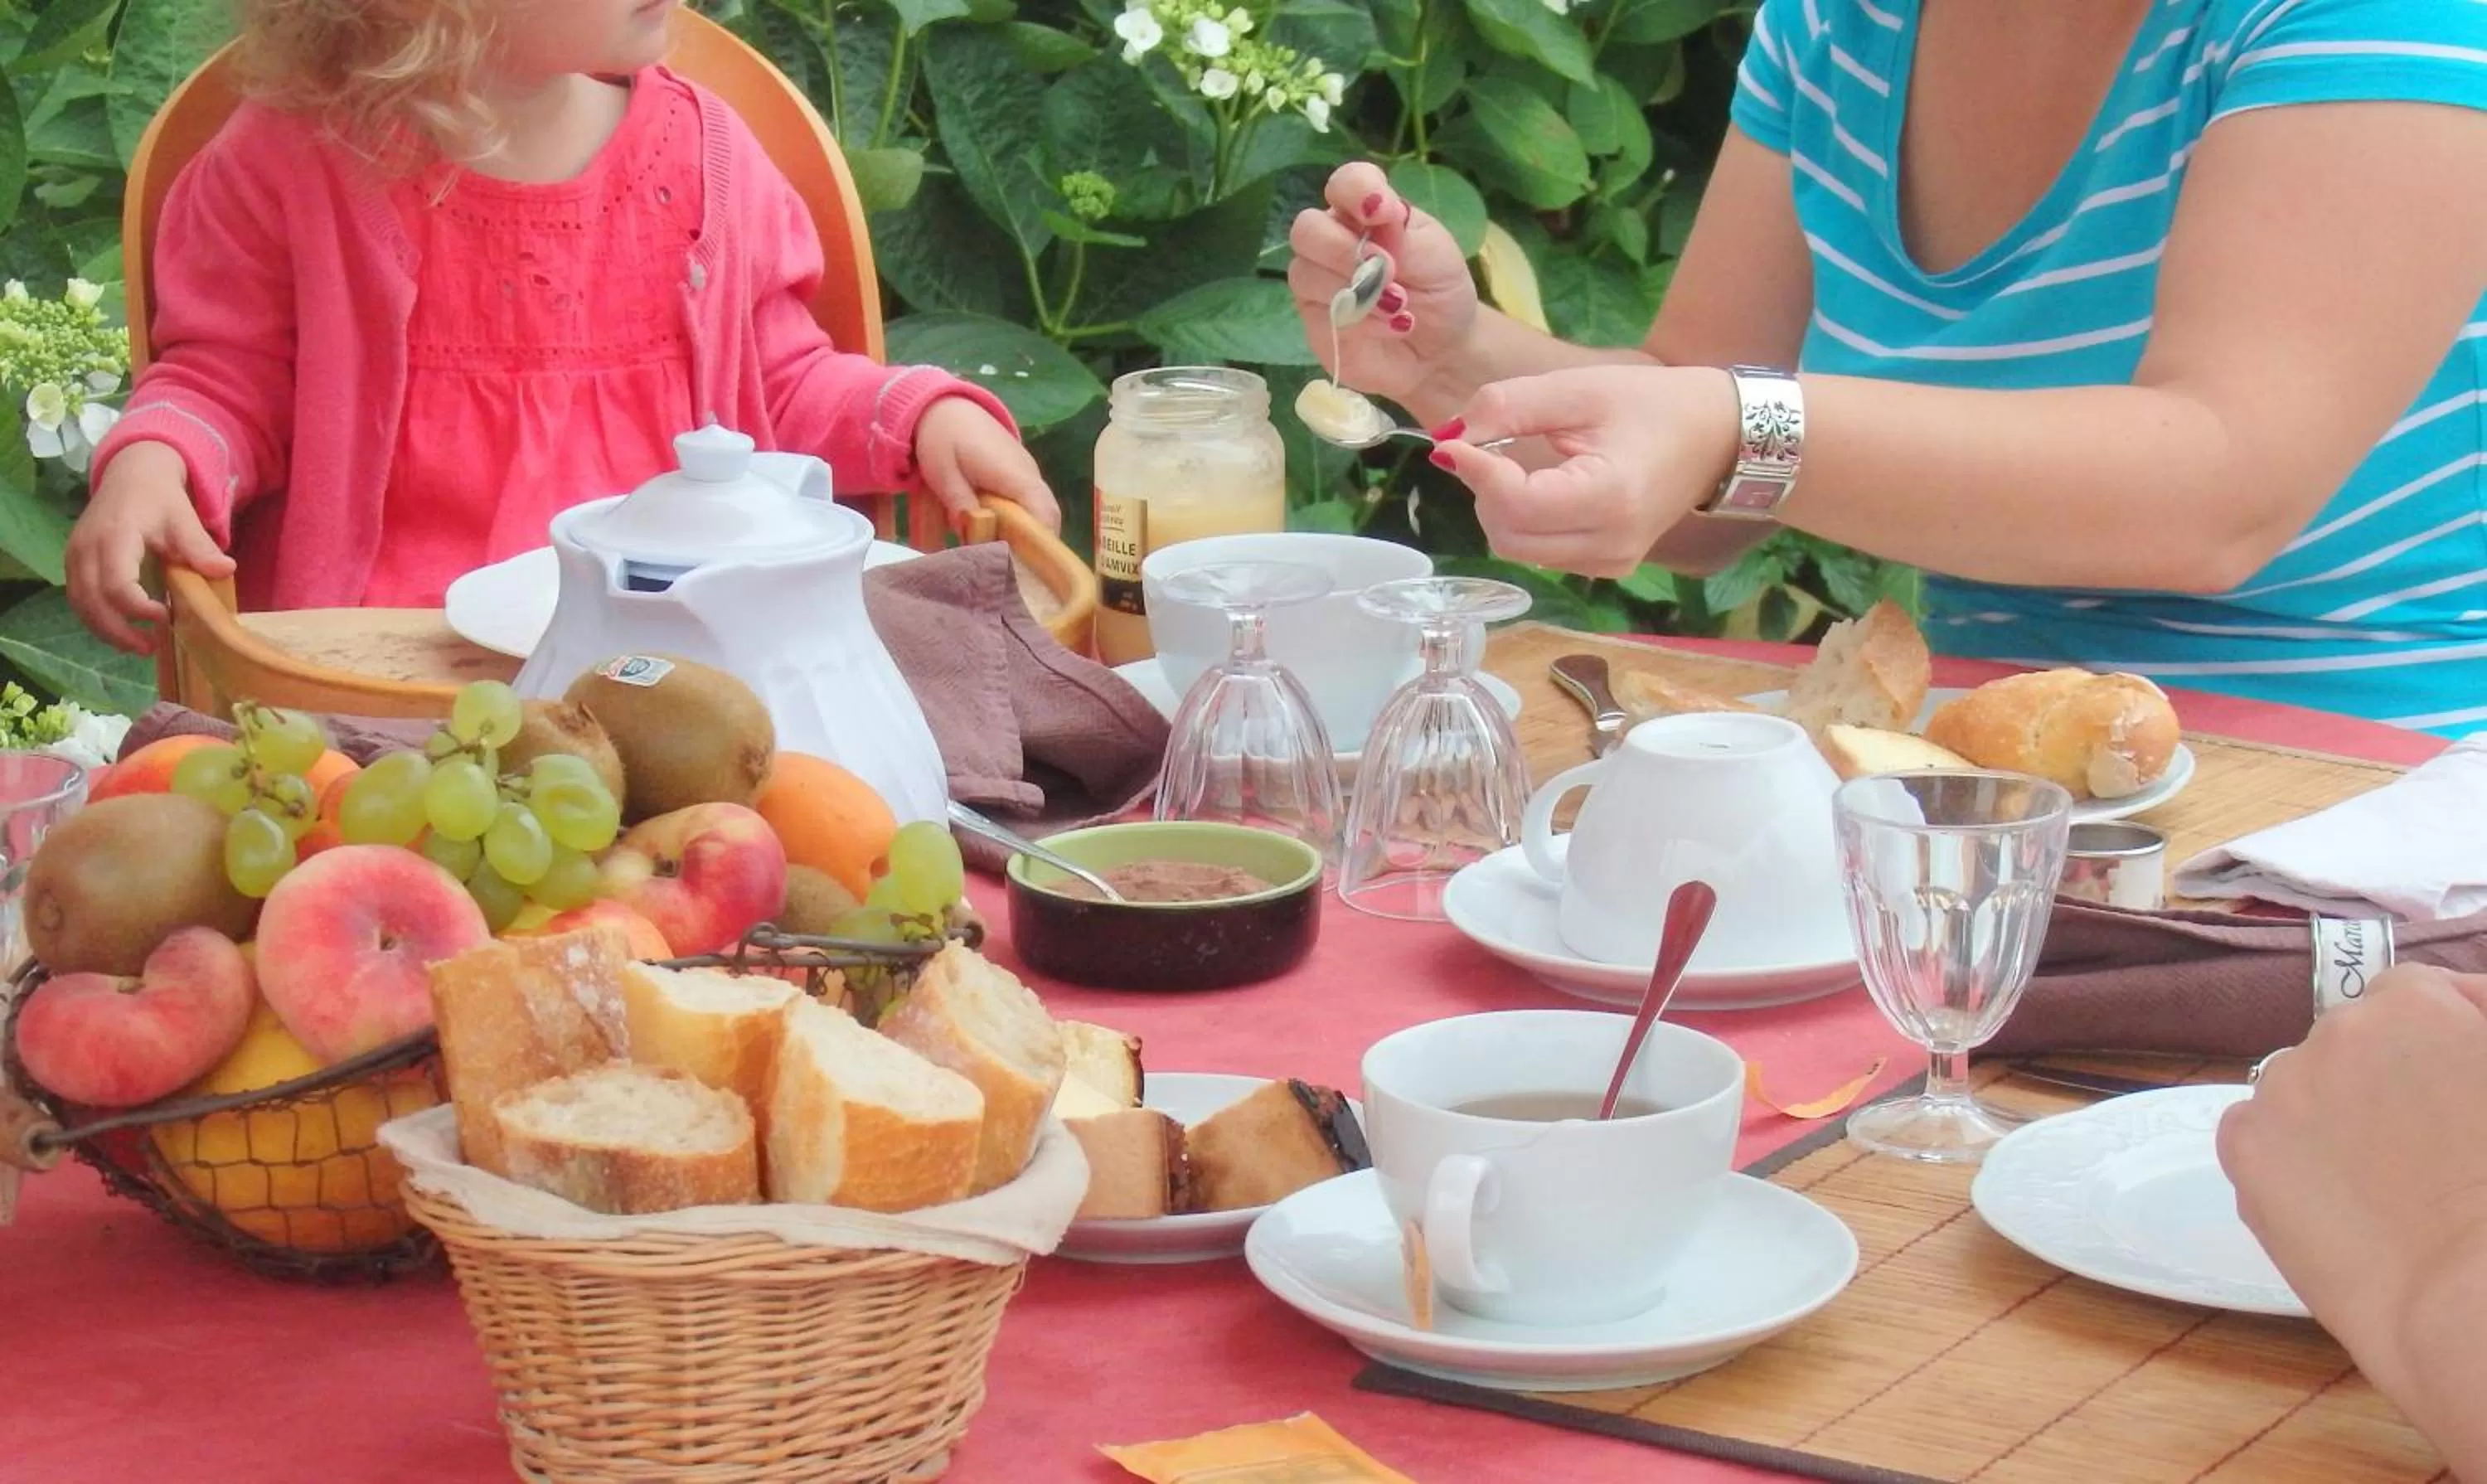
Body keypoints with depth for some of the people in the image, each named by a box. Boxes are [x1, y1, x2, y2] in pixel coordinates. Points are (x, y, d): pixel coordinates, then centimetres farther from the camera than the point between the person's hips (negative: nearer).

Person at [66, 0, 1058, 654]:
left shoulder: (697, 148, 11)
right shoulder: (295, 165, 1)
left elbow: (783, 379, 20)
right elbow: (227, 378, 10)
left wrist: (923, 414, 3)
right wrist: (151, 461, -11)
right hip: (398, 634, -3)